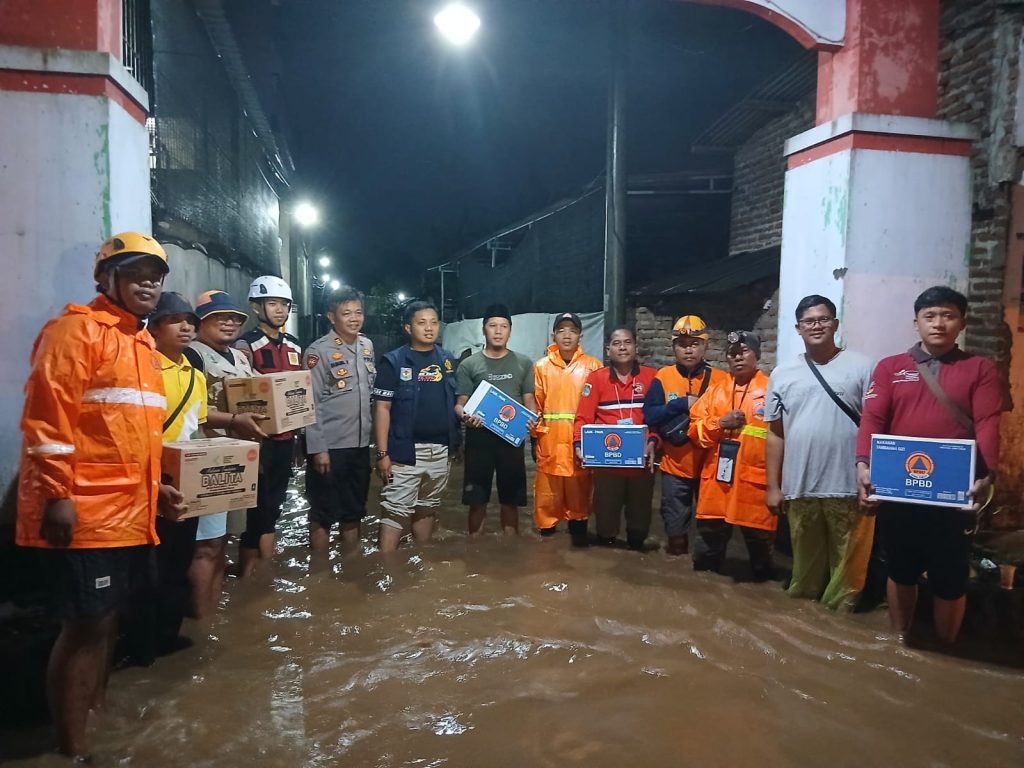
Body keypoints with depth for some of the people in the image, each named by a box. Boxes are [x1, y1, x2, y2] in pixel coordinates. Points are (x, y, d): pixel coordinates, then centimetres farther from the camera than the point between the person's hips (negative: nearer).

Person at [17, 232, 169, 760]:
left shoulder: (142, 343, 16)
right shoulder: (76, 329, -9)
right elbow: (47, 417, -17)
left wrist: (154, 487, 18)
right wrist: (57, 495, -20)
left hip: (130, 510, 8)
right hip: (84, 512, -8)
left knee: (108, 620, 19)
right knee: (86, 626, 0)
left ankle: (97, 718, 36)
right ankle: (73, 749, 15)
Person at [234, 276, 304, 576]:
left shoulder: (294, 346, 13)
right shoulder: (246, 346, -8)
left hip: (286, 438, 6)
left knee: (274, 505, 15)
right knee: (256, 507, 0)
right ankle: (248, 574, 13)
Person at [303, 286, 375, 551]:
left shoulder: (367, 346, 8)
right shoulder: (319, 351, -12)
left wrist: (370, 425, 13)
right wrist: (317, 448, -16)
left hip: (360, 444, 6)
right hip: (329, 446, -6)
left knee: (354, 511, 17)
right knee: (323, 514, 5)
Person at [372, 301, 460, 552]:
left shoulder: (448, 361, 9)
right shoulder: (394, 361, -5)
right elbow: (382, 408, -8)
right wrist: (383, 453, -13)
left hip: (440, 450, 5)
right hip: (405, 451, -5)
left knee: (427, 509, 17)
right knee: (396, 511, -5)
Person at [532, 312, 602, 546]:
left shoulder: (593, 366, 4)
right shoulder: (541, 366, 7)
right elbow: (535, 405, 8)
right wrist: (535, 436, 4)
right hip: (550, 440, 1)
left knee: (579, 488, 7)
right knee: (547, 490, 3)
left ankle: (578, 528, 21)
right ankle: (546, 528, 16)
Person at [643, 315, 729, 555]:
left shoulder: (721, 379, -4)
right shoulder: (663, 377, -2)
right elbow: (650, 416, -9)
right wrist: (683, 404, -17)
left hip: (710, 465, 0)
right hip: (675, 465, 1)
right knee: (675, 523, 13)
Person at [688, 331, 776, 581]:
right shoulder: (715, 390, 12)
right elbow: (695, 429, 10)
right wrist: (720, 423, -9)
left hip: (755, 480, -3)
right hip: (716, 478, 4)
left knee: (759, 541, 8)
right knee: (709, 540, 13)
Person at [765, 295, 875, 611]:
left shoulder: (861, 367, -1)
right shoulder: (782, 374, 7)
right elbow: (775, 434, 9)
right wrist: (773, 486, 7)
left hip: (848, 488, -2)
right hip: (799, 489, 3)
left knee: (847, 565, 9)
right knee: (805, 565, 17)